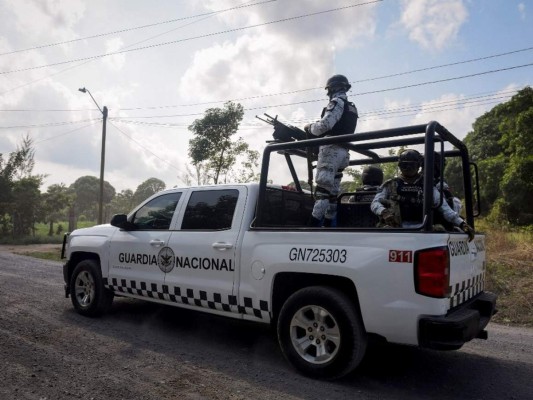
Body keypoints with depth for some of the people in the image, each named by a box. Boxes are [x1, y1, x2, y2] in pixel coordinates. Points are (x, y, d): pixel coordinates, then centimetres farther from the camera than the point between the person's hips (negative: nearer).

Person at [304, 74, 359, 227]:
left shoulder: (337, 102, -4)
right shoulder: (351, 107, 25)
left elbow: (325, 125, -17)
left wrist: (309, 128, 1)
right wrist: (314, 131, 20)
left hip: (331, 150, -10)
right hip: (342, 152, 10)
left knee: (322, 190, -17)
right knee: (332, 192, 9)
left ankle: (312, 227, -22)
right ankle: (327, 227, 12)